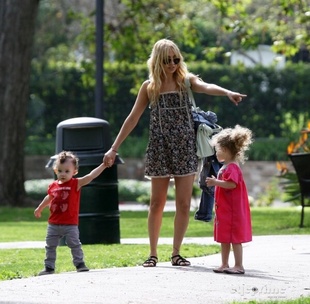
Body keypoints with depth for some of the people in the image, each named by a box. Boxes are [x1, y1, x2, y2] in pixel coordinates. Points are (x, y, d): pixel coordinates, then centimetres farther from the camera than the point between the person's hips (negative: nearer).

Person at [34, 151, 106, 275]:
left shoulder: (76, 184, -9)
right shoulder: (53, 186, 3)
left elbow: (91, 176, -18)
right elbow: (48, 198, 23)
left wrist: (104, 165, -26)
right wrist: (39, 209, 38)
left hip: (70, 224, -4)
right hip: (53, 224, 4)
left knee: (75, 245, 2)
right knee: (50, 246, 8)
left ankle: (80, 264, 13)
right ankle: (49, 267, 17)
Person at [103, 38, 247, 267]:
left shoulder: (186, 81, 1)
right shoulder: (149, 87, 4)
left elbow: (206, 87, -20)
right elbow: (133, 119, 8)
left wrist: (227, 92, -42)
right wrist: (114, 148, 5)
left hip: (185, 149, 0)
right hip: (160, 149, 0)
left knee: (184, 203, -1)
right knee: (157, 203, 3)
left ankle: (176, 253, 8)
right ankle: (153, 253, 11)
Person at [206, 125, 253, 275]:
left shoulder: (232, 168, -16)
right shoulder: (225, 167, 17)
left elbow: (232, 184, -28)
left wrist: (216, 182, -25)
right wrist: (215, 182, 17)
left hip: (233, 210, -11)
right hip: (224, 209, 11)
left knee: (235, 238, -6)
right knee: (224, 238, 14)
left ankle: (239, 265, -2)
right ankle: (224, 264, 20)